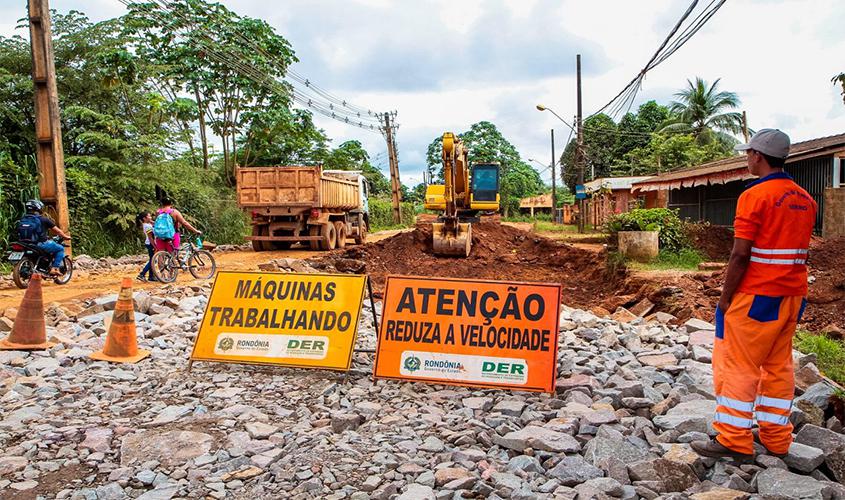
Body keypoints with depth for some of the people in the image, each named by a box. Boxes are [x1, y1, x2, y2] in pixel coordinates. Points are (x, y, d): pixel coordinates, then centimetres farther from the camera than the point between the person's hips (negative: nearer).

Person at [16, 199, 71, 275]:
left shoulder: (22, 219, 9)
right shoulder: (43, 219, -7)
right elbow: (57, 231, 0)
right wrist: (66, 237, 18)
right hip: (41, 245, -6)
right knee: (60, 249, 10)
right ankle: (55, 268, -4)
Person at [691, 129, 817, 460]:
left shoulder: (755, 196, -15)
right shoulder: (805, 199, 11)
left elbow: (740, 255, -18)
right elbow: (798, 251, 14)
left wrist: (725, 297, -11)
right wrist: (790, 289, 19)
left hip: (756, 296, -8)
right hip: (792, 296, 8)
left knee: (739, 366, 0)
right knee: (778, 366, 14)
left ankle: (734, 441, 7)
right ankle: (776, 440, 21)